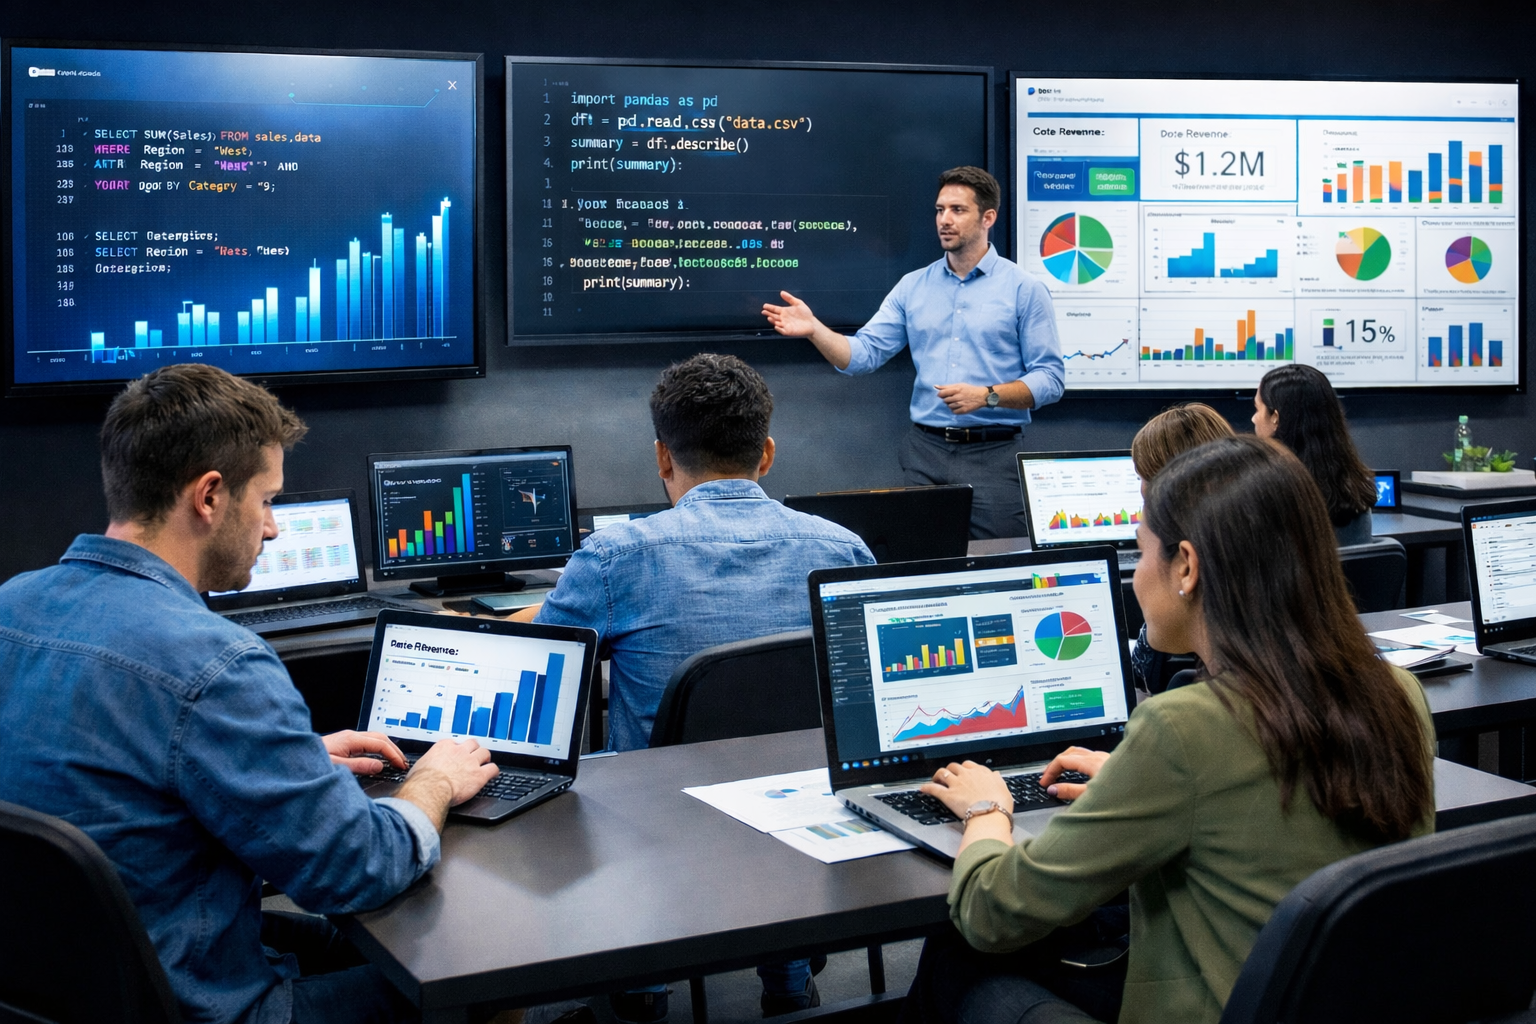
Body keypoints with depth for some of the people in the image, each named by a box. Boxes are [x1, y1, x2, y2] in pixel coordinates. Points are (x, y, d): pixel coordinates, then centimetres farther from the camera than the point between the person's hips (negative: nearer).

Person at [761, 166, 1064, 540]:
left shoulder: (1024, 289, -1)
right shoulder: (913, 286, 11)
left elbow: (1049, 378, -5)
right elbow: (865, 353, 5)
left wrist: (988, 396, -18)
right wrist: (814, 329, -11)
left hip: (992, 453, -3)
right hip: (924, 452, 3)